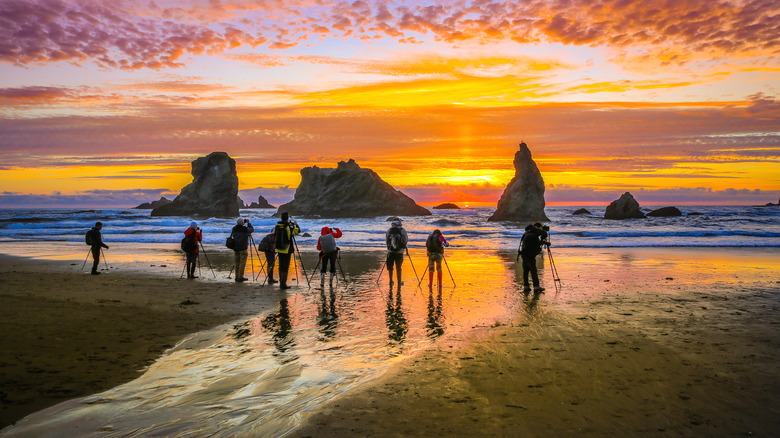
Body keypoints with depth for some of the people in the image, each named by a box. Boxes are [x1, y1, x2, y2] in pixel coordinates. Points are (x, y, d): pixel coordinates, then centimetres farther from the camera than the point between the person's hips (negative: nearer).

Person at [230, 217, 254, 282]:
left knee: (237, 263, 10)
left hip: (236, 248, 6)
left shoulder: (234, 229, 6)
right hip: (243, 248, -6)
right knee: (242, 263, -3)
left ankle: (237, 277, 12)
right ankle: (240, 277, -6)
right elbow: (252, 229, 5)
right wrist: (248, 223, 17)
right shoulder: (245, 229, -10)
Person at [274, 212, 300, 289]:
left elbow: (274, 236, 14)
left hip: (279, 249, 6)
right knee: (285, 267, -2)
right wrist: (296, 225, 7)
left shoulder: (277, 226, 5)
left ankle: (281, 283, 19)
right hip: (286, 249, -6)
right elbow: (298, 231, -9)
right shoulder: (288, 227, -14)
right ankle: (283, 284, -4)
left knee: (281, 266, 13)